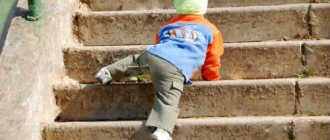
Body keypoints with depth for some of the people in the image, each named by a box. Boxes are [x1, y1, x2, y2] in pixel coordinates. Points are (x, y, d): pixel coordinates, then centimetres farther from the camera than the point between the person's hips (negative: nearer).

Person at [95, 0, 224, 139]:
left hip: (152, 55, 4)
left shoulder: (169, 25, 33)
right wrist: (211, 78, 40)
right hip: (175, 70, -4)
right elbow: (212, 60, 23)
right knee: (167, 102, -16)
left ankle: (108, 72, 23)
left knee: (135, 60, 37)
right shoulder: (211, 30, 21)